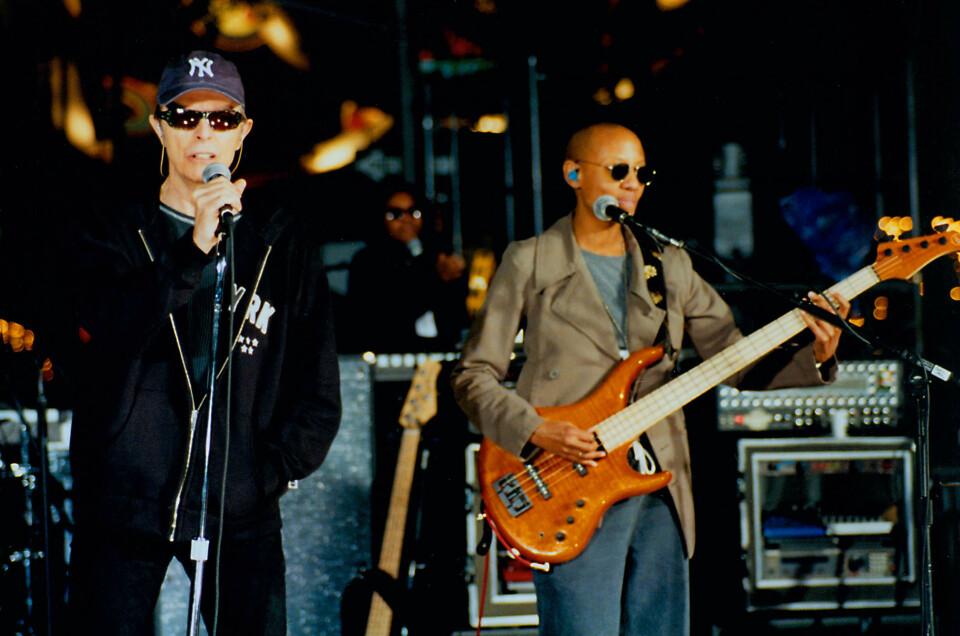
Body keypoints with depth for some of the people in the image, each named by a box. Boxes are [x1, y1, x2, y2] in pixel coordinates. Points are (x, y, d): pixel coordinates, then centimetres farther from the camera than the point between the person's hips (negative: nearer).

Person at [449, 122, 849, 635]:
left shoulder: (670, 267, 16)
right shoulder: (531, 262, 4)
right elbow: (473, 376, 2)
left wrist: (814, 360, -6)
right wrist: (536, 432, -14)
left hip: (660, 492, 5)